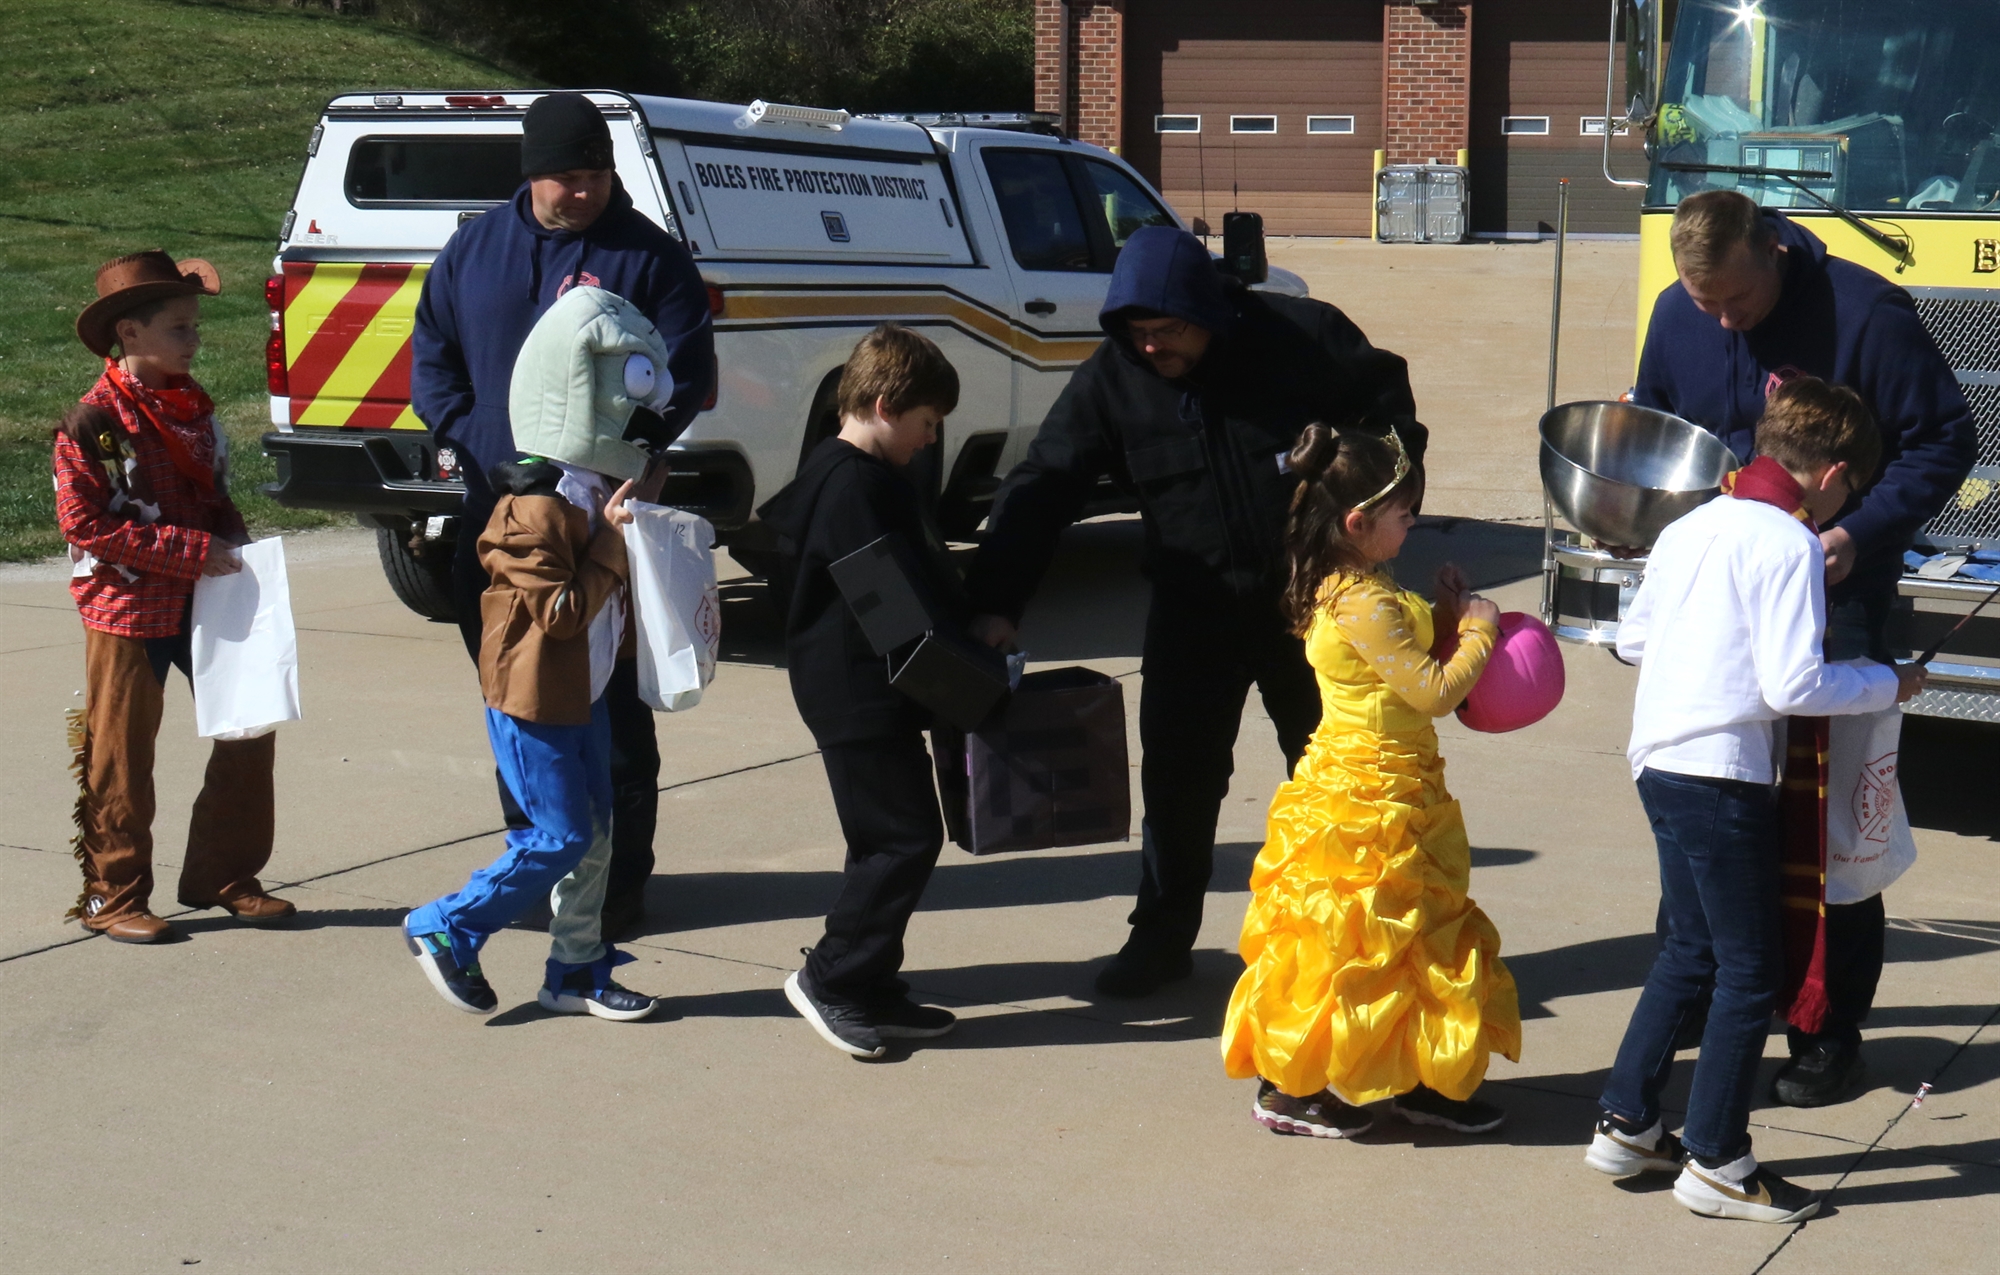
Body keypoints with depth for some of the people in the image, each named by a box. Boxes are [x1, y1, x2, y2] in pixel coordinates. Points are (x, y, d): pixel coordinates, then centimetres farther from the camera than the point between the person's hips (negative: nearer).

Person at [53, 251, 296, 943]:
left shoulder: (194, 407, 9)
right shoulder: (93, 421, -13)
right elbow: (84, 523, -17)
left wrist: (236, 545, -1)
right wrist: (191, 549, -20)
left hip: (205, 603, 7)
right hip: (127, 612, -6)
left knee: (250, 726, 6)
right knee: (121, 757, 4)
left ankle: (222, 874, 20)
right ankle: (112, 895, 18)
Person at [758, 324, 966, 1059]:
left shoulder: (863, 477, 15)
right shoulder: (854, 487, -18)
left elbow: (920, 579, 19)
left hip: (873, 692, 11)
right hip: (860, 697, -11)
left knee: (890, 840, 14)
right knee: (906, 838, -7)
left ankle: (871, 992, 21)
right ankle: (831, 977, 2)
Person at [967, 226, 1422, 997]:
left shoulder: (1301, 336, -13)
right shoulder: (1110, 379, -9)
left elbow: (1387, 404, 4)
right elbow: (1041, 491, -10)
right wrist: (995, 604, -18)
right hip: (1194, 610, 1)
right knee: (1177, 774, 0)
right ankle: (1163, 935, 16)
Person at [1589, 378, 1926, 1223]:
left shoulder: (1690, 527, 12)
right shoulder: (1789, 542, -12)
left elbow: (1631, 638, 20)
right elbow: (1794, 685, -17)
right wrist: (1887, 684, -3)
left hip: (1659, 763, 9)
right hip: (1721, 774, -9)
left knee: (1691, 950, 20)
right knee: (1750, 967, 3)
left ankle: (1626, 1124, 25)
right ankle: (1716, 1163, 9)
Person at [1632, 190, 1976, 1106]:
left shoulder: (1865, 313, -17)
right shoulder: (1677, 316, 0)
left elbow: (1947, 440, -12)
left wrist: (1862, 532, -23)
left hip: (1834, 591, -5)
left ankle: (1832, 1030, 6)